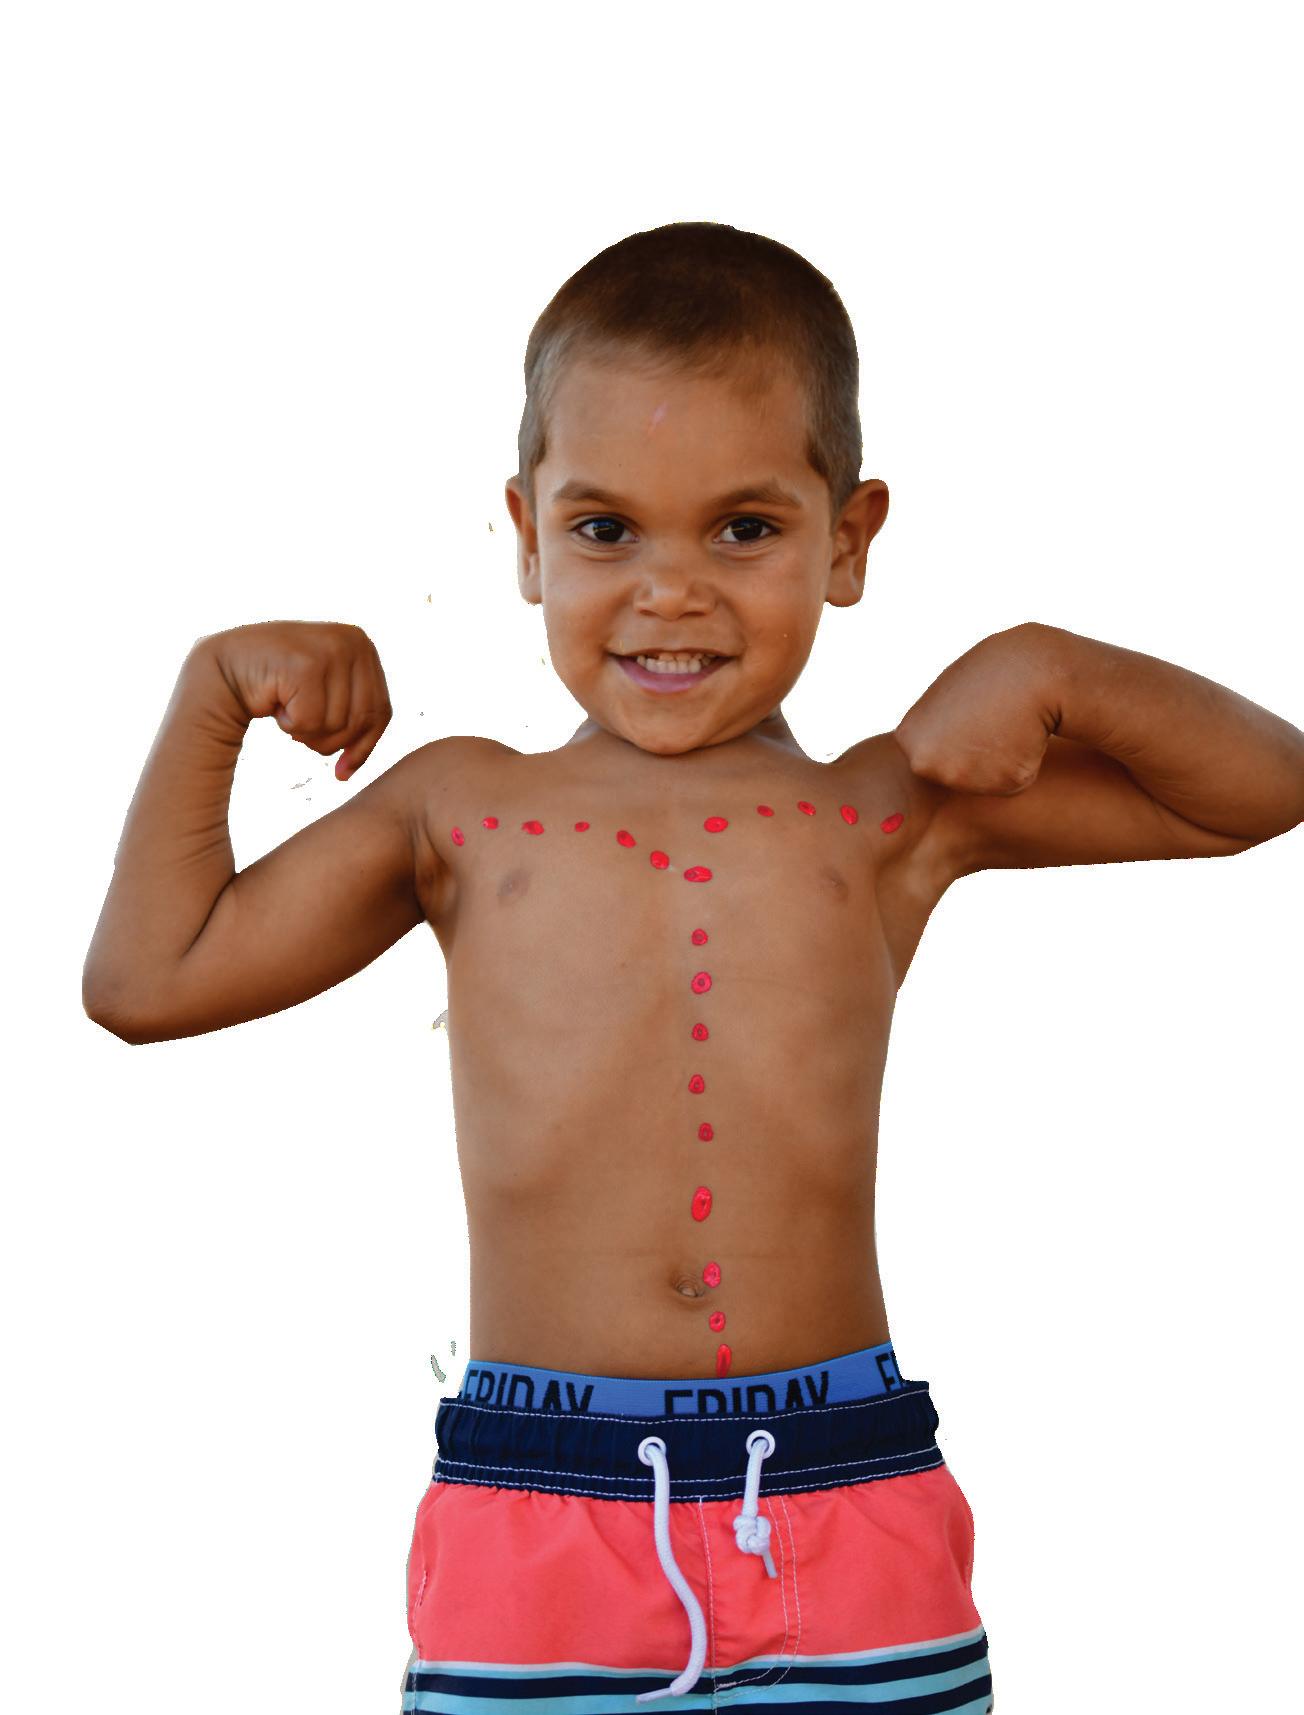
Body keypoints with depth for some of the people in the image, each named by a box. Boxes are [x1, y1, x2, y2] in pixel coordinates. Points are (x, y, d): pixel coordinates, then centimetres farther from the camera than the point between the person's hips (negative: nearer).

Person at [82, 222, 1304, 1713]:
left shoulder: (894, 818, 5)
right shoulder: (461, 814, 7)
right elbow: (147, 977, 10)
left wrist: (1050, 669, -5)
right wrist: (217, 687, 7)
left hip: (842, 1525, 0)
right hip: (532, 1532, 0)